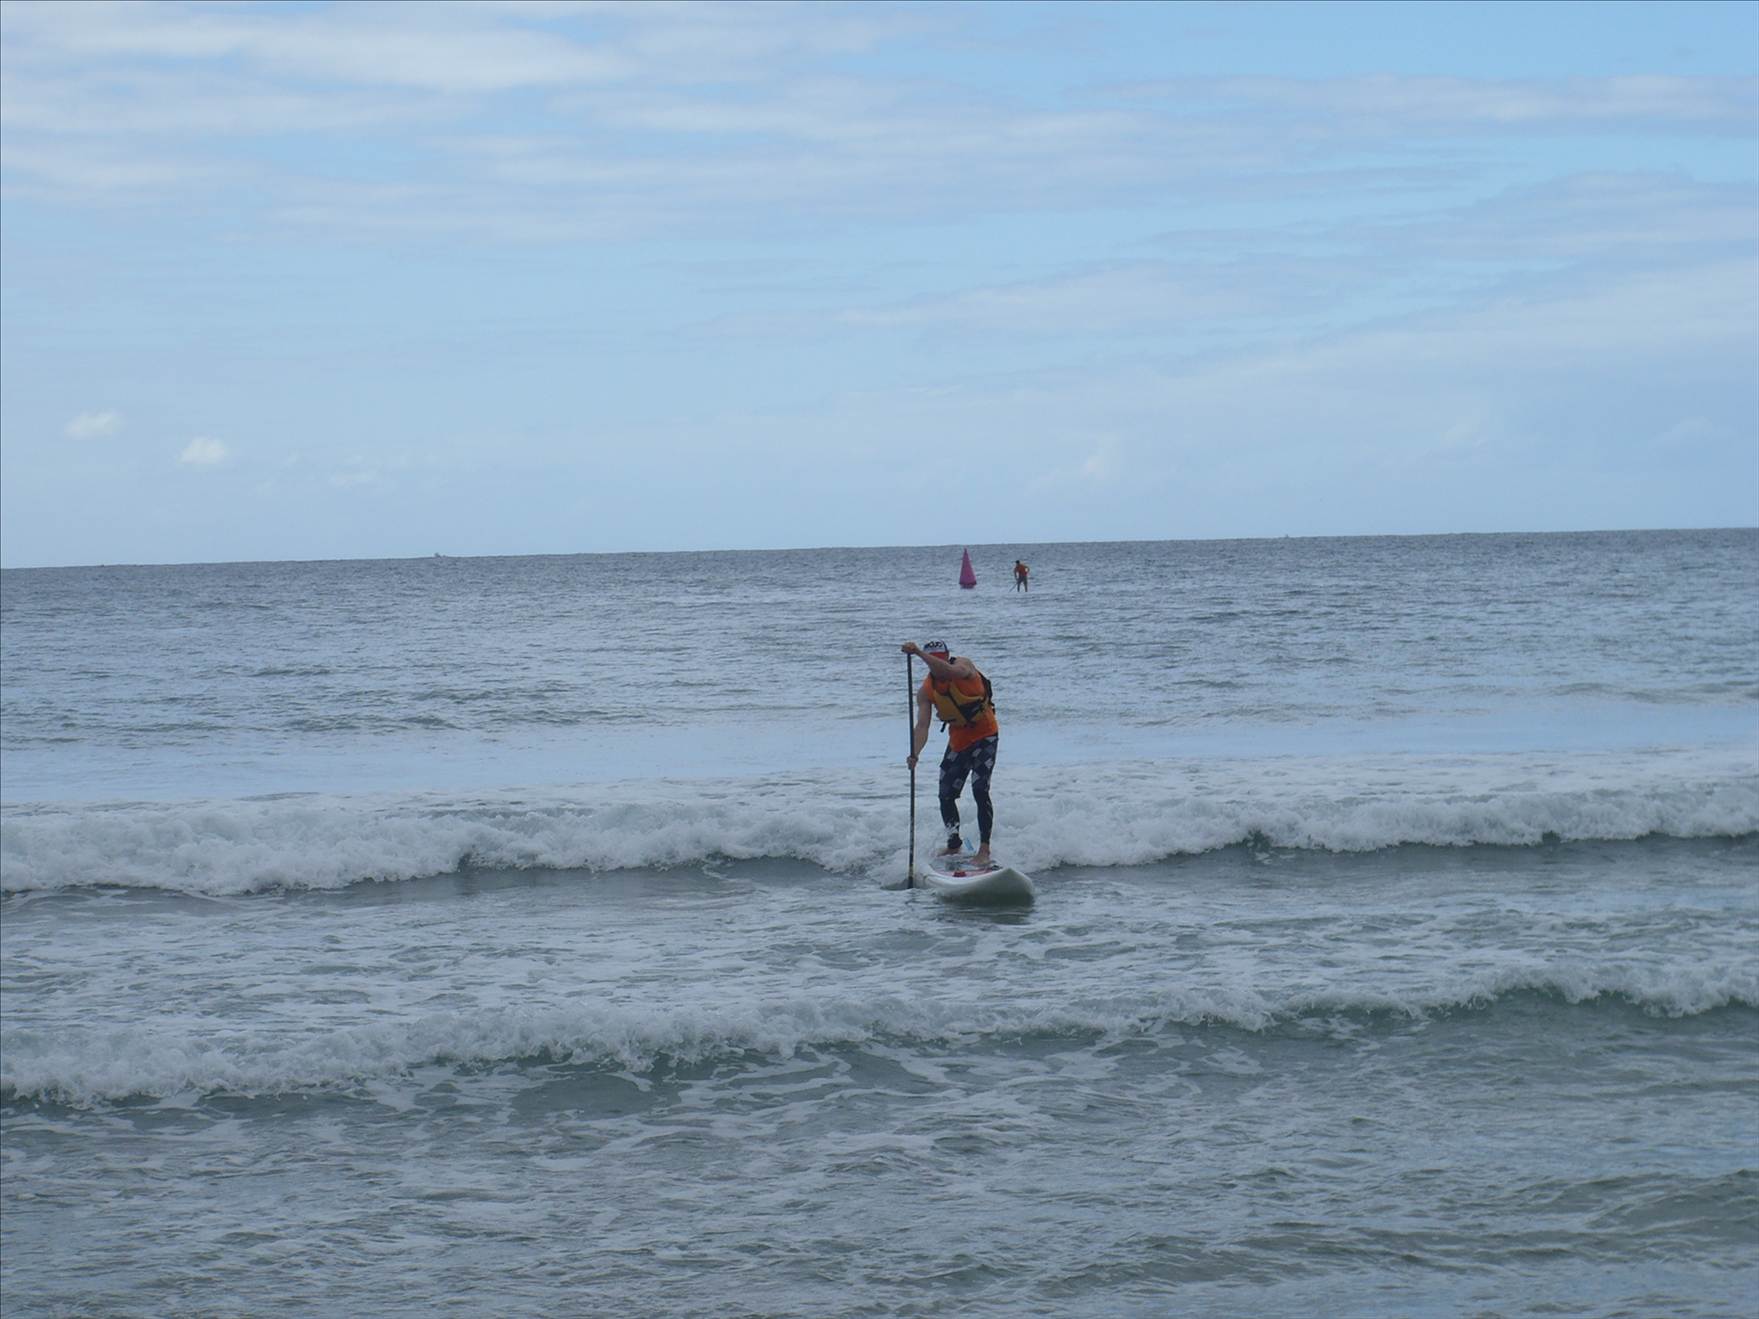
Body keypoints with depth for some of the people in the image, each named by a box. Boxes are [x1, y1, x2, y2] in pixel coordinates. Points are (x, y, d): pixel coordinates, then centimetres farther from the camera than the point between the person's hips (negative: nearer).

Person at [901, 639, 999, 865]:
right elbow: (922, 725, -17)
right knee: (946, 796, 7)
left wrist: (919, 653, -53)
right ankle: (954, 845, 27)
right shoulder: (926, 691, -8)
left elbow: (950, 671, -43)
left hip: (984, 735, -5)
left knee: (980, 791, -19)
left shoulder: (963, 665, -18)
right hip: (958, 741, 5)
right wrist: (915, 754, -35)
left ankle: (985, 849, -17)